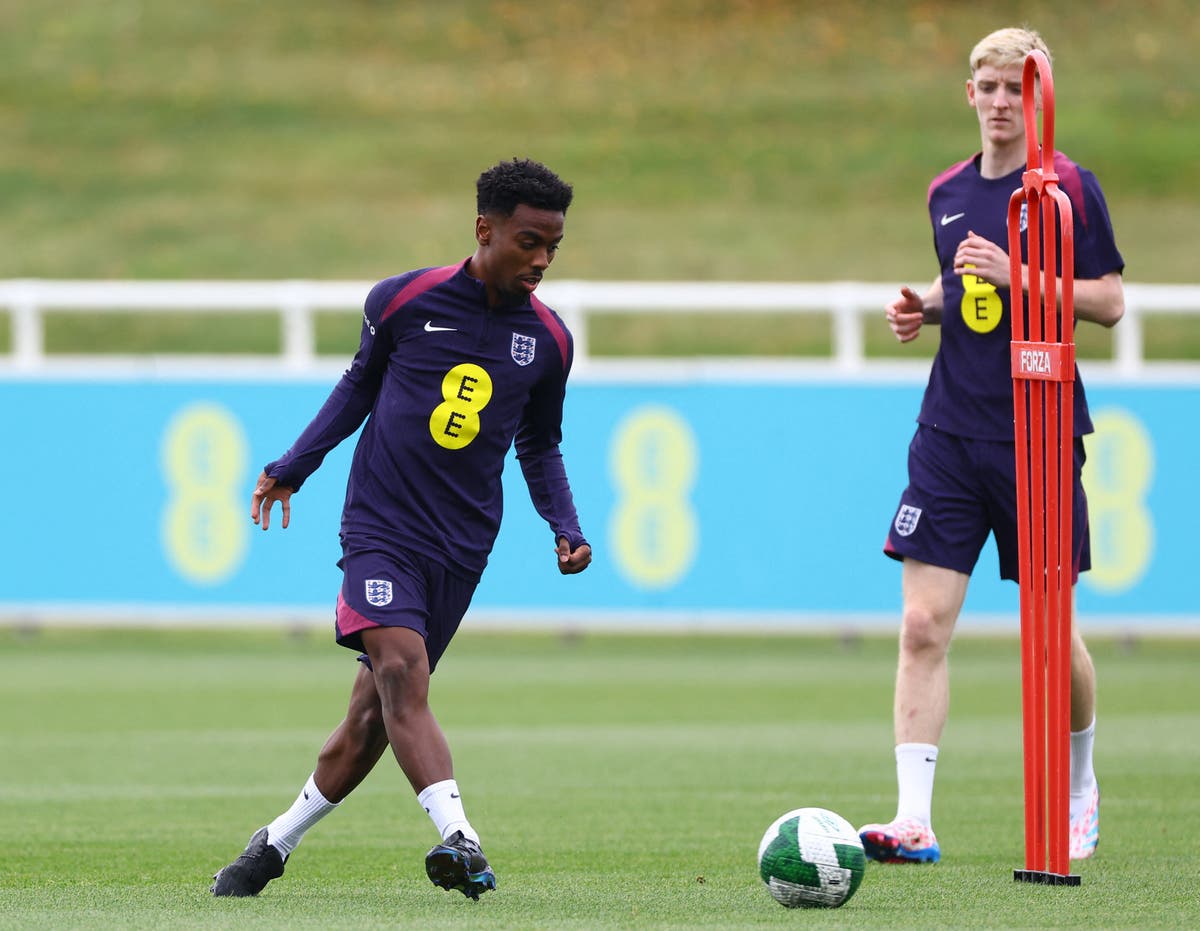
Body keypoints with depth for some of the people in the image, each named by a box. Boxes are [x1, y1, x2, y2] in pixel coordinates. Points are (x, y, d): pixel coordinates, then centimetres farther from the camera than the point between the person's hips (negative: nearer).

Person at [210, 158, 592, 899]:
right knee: (401, 669, -25)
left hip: (461, 548, 3)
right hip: (380, 526, -3)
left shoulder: (548, 339, 4)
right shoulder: (403, 302, -4)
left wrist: (566, 528, 2)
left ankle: (276, 844, 21)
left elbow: (540, 446, 17)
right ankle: (459, 839, -36)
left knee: (376, 714, 4)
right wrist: (292, 469, 13)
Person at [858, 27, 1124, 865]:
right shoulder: (949, 192, 11)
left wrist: (1015, 276, -17)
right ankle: (914, 820, -11)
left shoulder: (1069, 186, -5)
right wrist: (926, 307, 6)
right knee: (924, 622, -8)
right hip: (951, 433, 4)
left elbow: (1109, 301, -7)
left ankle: (1081, 788, 29)